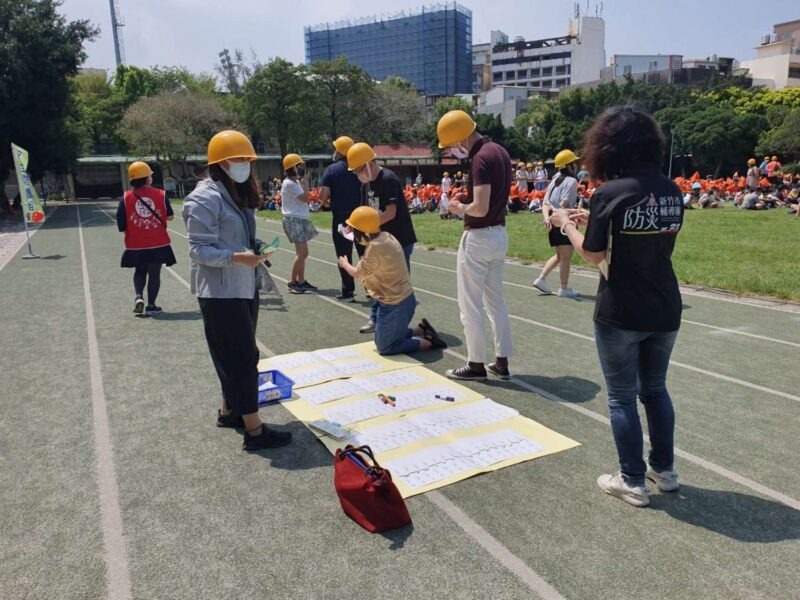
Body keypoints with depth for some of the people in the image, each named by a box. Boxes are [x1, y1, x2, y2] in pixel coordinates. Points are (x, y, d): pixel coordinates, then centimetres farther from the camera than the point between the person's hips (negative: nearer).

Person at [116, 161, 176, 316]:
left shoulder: (126, 198, -7)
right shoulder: (161, 194, -8)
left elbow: (122, 226, -6)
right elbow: (170, 216, 2)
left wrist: (133, 228, 14)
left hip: (135, 246, 1)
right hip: (158, 244, -1)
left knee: (139, 272, 21)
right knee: (154, 274, 10)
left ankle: (139, 296, 1)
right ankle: (151, 306, 13)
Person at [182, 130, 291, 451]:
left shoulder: (238, 194, 13)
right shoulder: (206, 199, -16)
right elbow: (199, 249, -20)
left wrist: (255, 252, 8)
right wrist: (236, 257, -31)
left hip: (244, 288, 9)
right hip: (221, 292, -9)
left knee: (238, 356, 18)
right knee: (243, 357, -6)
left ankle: (228, 410, 35)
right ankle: (254, 430, 2)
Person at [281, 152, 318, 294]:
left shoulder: (295, 182, 17)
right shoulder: (289, 183, -13)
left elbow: (304, 199, 16)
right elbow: (305, 198, -17)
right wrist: (305, 181, -9)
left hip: (300, 219, 10)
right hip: (294, 220, -10)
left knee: (303, 253, 10)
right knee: (301, 253, -14)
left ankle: (301, 281, 15)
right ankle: (292, 282, -9)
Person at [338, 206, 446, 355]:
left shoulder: (375, 247, -26)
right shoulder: (386, 236, 0)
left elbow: (358, 274, -12)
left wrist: (344, 263, 9)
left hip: (394, 305, -9)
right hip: (405, 298, 9)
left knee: (384, 347, 7)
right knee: (390, 335, 25)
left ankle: (429, 342, 5)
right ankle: (422, 330, 19)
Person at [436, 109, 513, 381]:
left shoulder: (481, 158, -20)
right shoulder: (500, 151, 10)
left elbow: (480, 208, -27)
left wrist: (461, 208, -8)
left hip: (479, 237, -10)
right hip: (499, 234, 10)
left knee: (470, 304, 2)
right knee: (496, 301, 15)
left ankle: (476, 364, 11)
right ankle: (502, 362, 22)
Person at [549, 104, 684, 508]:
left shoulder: (609, 194, -16)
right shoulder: (671, 190, 2)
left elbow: (593, 255, -11)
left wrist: (566, 224, 6)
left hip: (620, 314, -6)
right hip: (665, 311, 6)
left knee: (622, 398, 9)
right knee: (655, 389, 22)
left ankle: (633, 482, 20)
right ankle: (664, 470, 35)